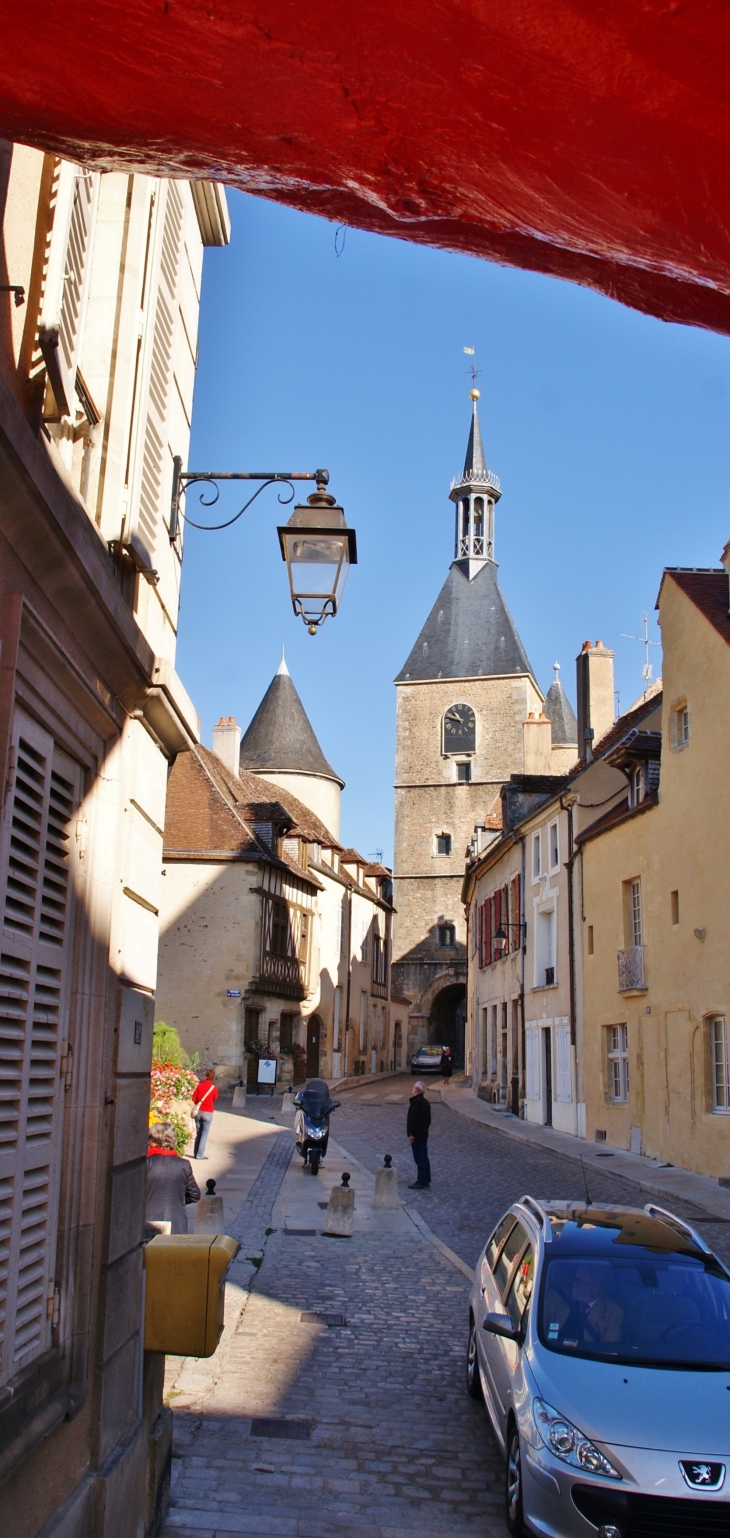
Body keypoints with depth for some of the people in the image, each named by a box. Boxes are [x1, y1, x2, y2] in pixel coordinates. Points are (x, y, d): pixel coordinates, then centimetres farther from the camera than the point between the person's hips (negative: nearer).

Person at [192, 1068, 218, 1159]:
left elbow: (193, 1099, -1)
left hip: (198, 1111, 2)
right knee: (204, 1134, 2)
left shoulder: (199, 1085, -5)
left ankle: (196, 1153, 17)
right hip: (208, 1113, -2)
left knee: (198, 1133, 14)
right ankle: (200, 1154, -1)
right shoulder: (213, 1088, -9)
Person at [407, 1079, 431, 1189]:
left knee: (419, 1158, -6)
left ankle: (421, 1182, -4)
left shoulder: (416, 1102, -19)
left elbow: (415, 1119, -24)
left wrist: (412, 1134, -21)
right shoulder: (425, 1102, 13)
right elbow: (428, 1119, 19)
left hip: (417, 1135, -10)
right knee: (424, 1157, 14)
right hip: (424, 1134, 10)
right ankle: (426, 1180, 20)